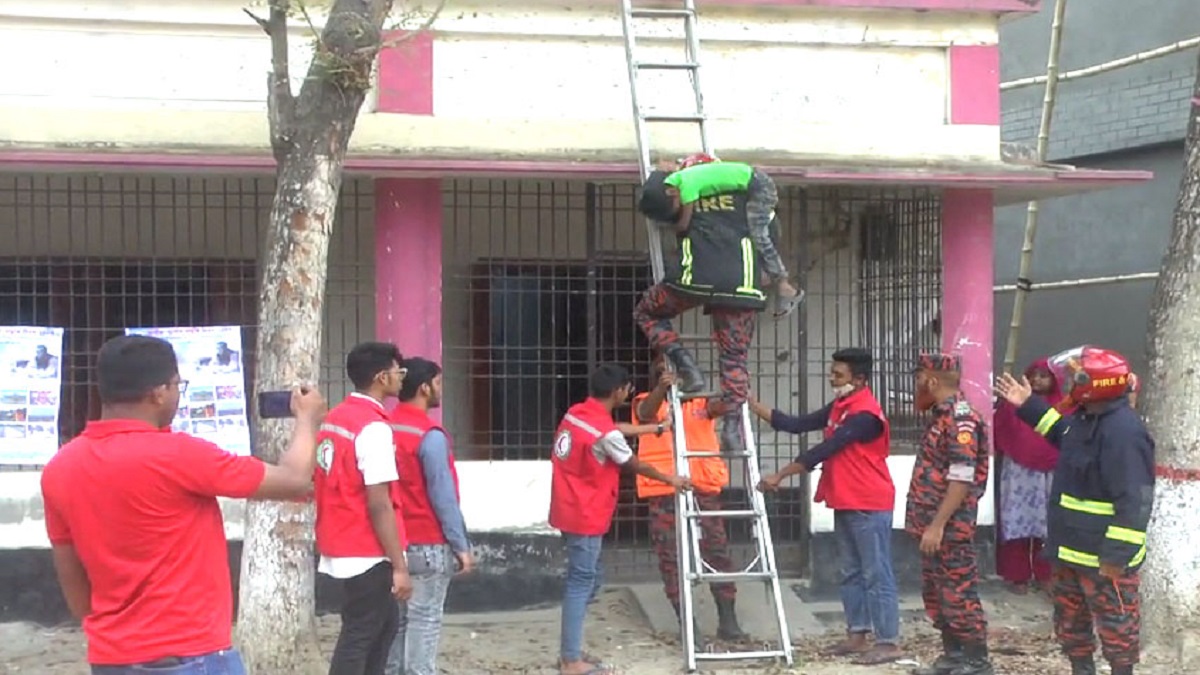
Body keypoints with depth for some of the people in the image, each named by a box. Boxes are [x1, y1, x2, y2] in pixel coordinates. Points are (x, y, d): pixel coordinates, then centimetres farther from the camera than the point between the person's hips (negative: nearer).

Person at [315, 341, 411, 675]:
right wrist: (399, 566, -18)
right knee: (359, 636, -2)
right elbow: (379, 505, -21)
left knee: (385, 621, 20)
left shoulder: (334, 419, 9)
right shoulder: (374, 427, -19)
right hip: (367, 553, -9)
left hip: (341, 547, 9)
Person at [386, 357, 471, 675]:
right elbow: (443, 496, -16)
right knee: (424, 621, -2)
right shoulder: (430, 436, -17)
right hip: (428, 545, -7)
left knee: (396, 619, 11)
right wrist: (461, 546, -10)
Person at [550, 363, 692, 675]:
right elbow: (636, 466, -5)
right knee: (581, 582, -5)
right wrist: (670, 480, 13)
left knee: (582, 579, 16)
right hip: (585, 517, -9)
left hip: (570, 511, 9)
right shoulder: (606, 432, -20)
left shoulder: (575, 414, 5)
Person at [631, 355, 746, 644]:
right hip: (664, 489, -1)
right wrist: (662, 388, -35)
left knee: (717, 550, 0)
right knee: (671, 556, 0)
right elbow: (646, 413, -14)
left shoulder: (700, 400, 13)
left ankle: (727, 620, 6)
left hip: (703, 485, 1)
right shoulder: (647, 401, 10)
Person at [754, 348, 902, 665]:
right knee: (851, 573, 13)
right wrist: (753, 406, 7)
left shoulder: (865, 415, -19)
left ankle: (889, 642, -5)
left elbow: (823, 450, -21)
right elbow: (797, 425, 12)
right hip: (846, 505, 10)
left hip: (869, 506, -10)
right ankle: (857, 635, 19)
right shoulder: (839, 407, 12)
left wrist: (780, 476, -18)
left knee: (877, 575, -7)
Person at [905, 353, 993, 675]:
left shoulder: (961, 419, -17)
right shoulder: (942, 416, 13)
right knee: (936, 593, 14)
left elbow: (962, 479, -22)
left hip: (950, 528, -10)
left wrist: (938, 525, -23)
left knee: (959, 593, -4)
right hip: (933, 525, 10)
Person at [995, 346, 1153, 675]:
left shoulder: (1123, 431, -26)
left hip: (1104, 556, -10)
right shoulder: (1085, 417, 5)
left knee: (1115, 624, 2)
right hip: (1072, 549, 10)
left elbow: (1135, 501, -27)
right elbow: (1063, 434, 32)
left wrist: (1117, 555, -27)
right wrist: (1029, 405, 26)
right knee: (1070, 620, 20)